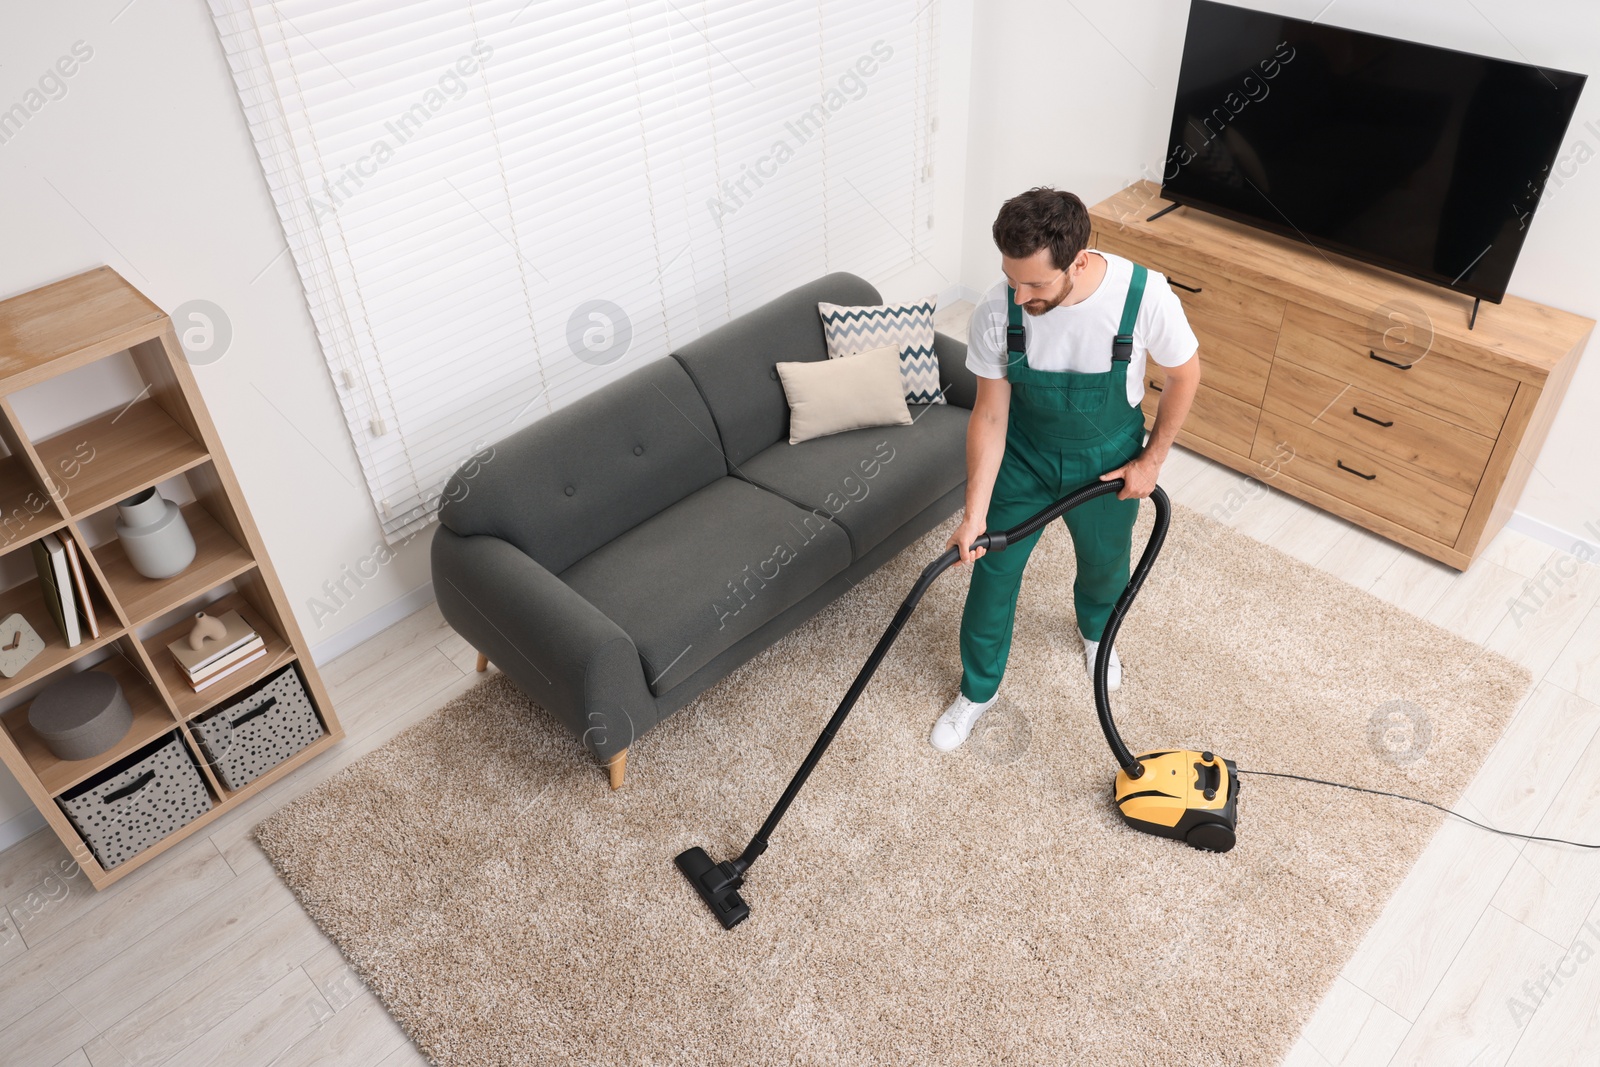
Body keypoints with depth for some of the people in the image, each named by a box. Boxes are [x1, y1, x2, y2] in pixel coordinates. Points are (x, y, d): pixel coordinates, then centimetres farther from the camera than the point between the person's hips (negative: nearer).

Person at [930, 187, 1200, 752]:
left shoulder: (1145, 296, -32)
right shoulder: (995, 312, -28)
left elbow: (1184, 375, -12)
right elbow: (990, 415, -18)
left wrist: (1152, 459, -7)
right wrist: (974, 513, -23)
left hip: (1107, 462, 0)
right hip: (1022, 457, 0)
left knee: (1105, 564, 24)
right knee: (993, 574, 8)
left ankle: (1096, 630, 61)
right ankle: (978, 689, 34)